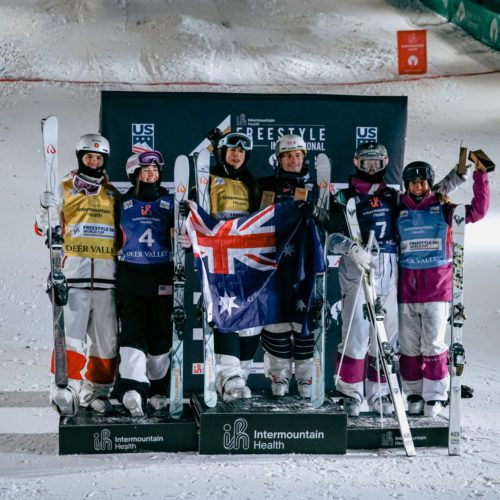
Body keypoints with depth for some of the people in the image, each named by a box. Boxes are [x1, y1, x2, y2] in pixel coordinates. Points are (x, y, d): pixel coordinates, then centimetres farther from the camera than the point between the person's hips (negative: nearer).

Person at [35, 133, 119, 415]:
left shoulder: (112, 194, 17)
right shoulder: (65, 190, 8)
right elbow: (44, 229, 5)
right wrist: (46, 208, -12)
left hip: (106, 275, 3)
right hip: (74, 271, -3)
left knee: (106, 337, 6)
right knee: (71, 334, -14)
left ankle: (97, 391, 18)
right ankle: (67, 388, -9)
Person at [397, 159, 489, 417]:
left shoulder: (443, 209, 4)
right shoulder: (399, 212, 9)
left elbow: (477, 210, -1)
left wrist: (480, 176, -6)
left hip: (437, 287, -2)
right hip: (407, 288, 2)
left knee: (434, 345, -3)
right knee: (409, 346, 5)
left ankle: (434, 396, 7)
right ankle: (413, 394, 16)